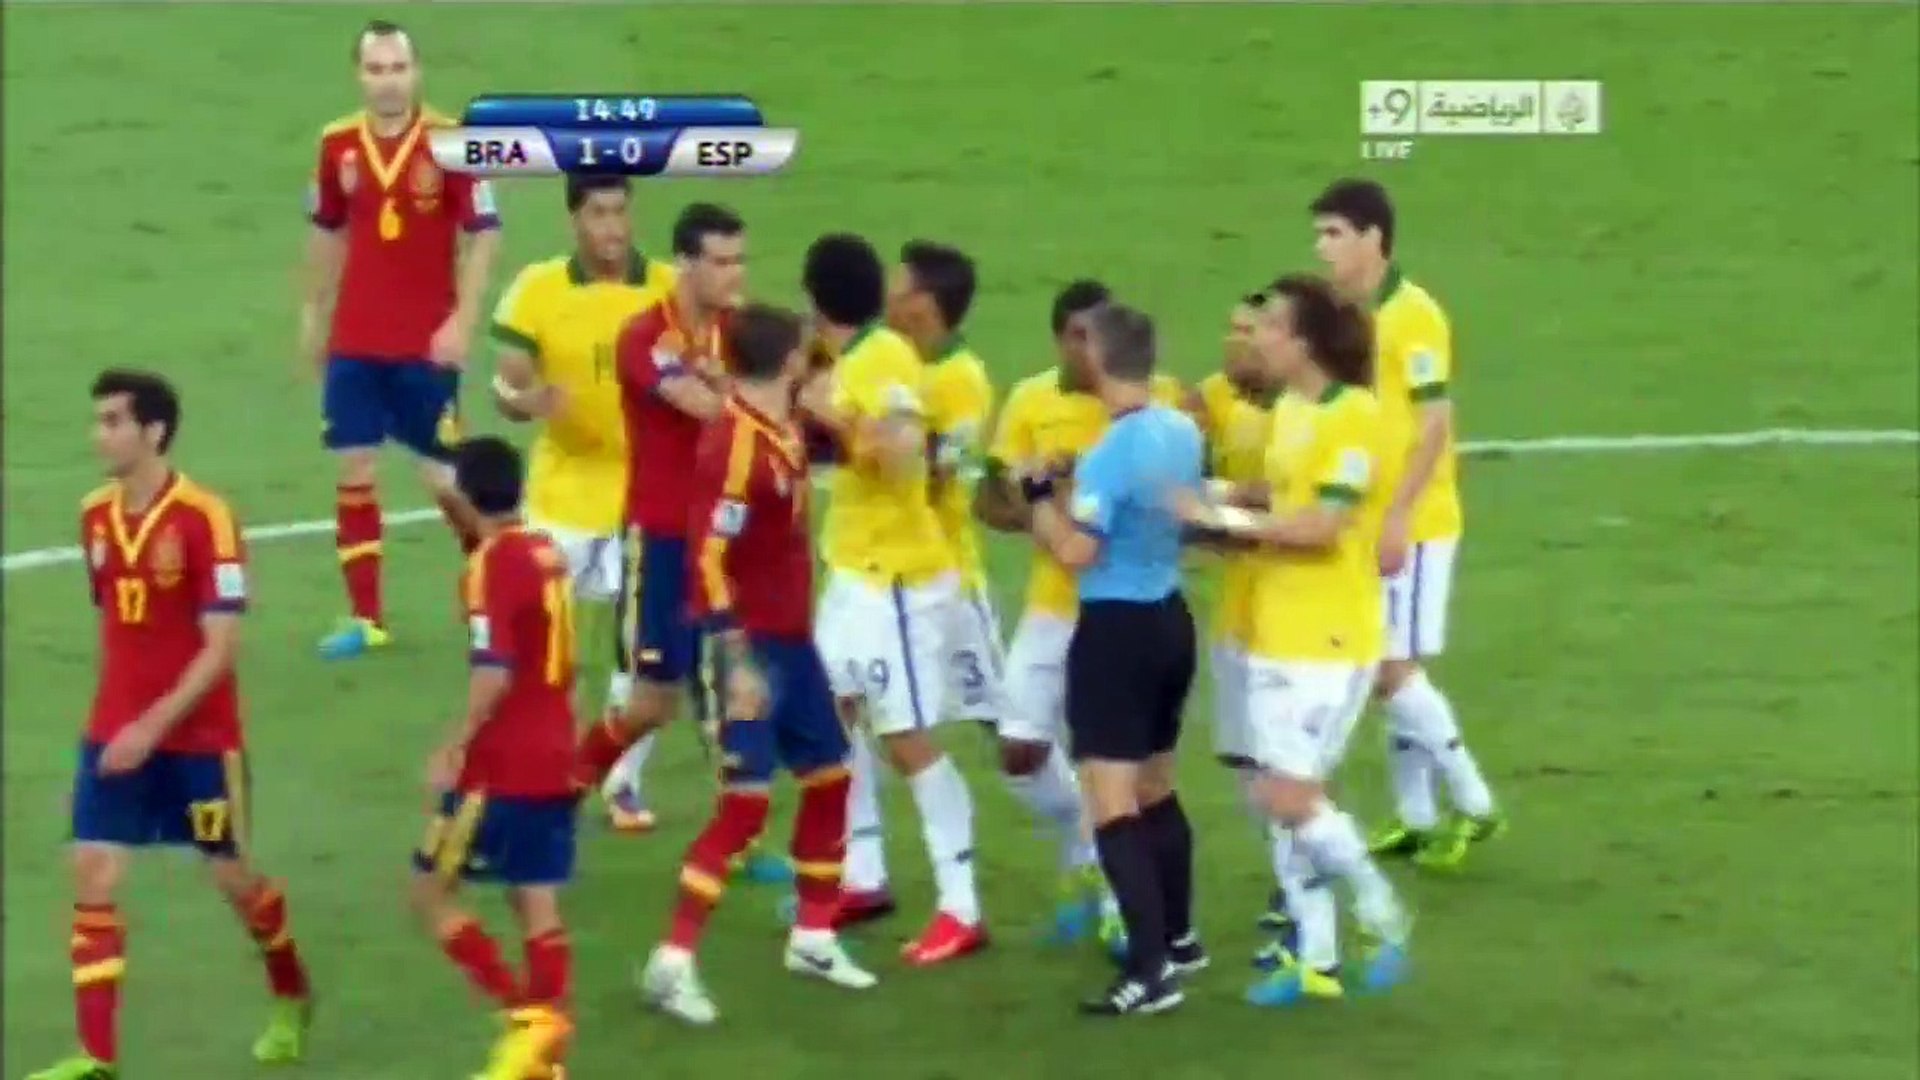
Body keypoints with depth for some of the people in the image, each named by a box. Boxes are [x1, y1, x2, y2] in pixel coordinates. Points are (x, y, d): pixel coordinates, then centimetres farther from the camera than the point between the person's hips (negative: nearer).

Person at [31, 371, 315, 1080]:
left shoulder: (205, 519, -17)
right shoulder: (95, 516, 2)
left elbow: (222, 647, -18)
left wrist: (154, 724, -23)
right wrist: (119, 714, 14)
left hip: (198, 737, -5)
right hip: (113, 733, 5)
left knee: (232, 878, 10)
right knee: (92, 880, -6)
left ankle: (292, 1000, 37)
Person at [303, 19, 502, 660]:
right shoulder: (338, 145, 2)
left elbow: (483, 234, -7)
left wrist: (462, 322, -14)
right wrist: (313, 314, 19)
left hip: (426, 343, -4)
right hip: (353, 342, 4)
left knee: (442, 476, 1)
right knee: (354, 472, 3)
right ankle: (366, 618, 9)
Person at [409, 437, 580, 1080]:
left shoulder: (490, 564, -14)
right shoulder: (546, 552, 9)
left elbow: (494, 672, -22)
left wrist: (454, 749, -19)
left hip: (502, 768, -8)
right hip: (555, 760, 8)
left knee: (429, 894, 1)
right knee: (538, 903, 8)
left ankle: (527, 1016, -8)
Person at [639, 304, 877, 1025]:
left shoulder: (787, 432, 5)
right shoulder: (735, 443, -20)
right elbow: (708, 560, -23)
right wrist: (736, 662, -25)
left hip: (793, 639, 9)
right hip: (750, 647, -9)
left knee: (829, 779, 15)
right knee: (746, 803, -11)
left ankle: (813, 939, 28)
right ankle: (672, 963, -6)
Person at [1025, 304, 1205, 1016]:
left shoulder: (1111, 451, -21)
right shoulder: (1184, 432, 3)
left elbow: (1075, 551, -24)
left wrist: (1038, 492, -10)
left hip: (1116, 631, -9)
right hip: (1169, 618, 9)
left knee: (1113, 805, -8)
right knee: (1155, 790, 22)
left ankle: (1151, 971, -13)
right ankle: (1177, 939, 33)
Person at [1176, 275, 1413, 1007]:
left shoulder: (1354, 417, -16)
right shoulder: (1287, 410, 9)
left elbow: (1322, 526, -23)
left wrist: (1228, 517, -18)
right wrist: (1229, 504, 1)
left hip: (1330, 642, -8)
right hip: (1275, 636, 8)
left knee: (1287, 795, -10)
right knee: (1283, 798, 9)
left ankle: (1380, 913, 11)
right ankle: (1314, 959, 16)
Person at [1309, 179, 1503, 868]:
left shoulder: (1411, 315, -14)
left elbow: (1435, 425, -18)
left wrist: (1398, 517, -22)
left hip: (1413, 526, -8)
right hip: (1369, 525, 8)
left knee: (1393, 671, -6)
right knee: (1389, 674, 9)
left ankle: (1474, 807, 6)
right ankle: (1415, 819, 17)